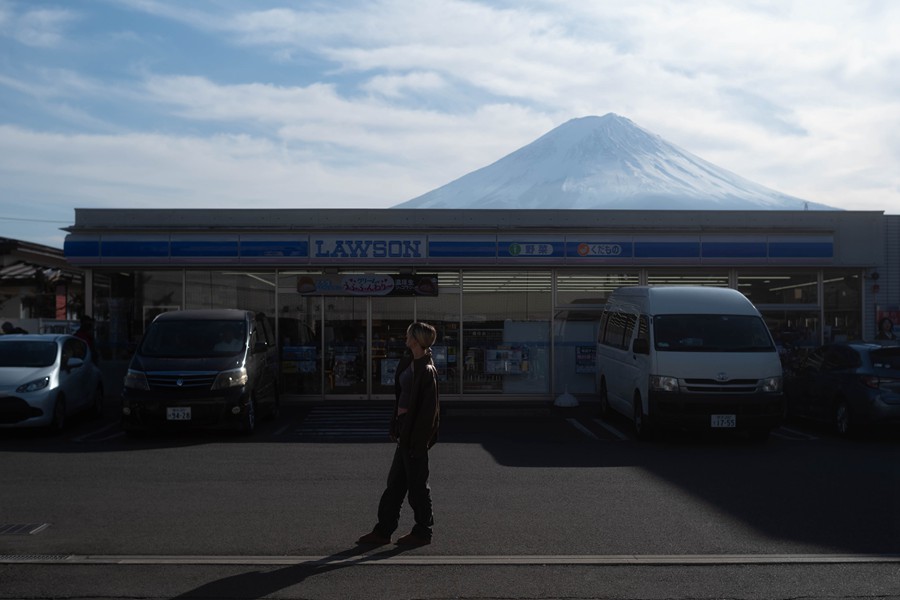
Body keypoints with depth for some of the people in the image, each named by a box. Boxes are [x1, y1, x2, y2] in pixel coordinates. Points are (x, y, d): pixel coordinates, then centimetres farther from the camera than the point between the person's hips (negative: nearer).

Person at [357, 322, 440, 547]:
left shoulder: (427, 371, -18)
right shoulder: (407, 364, 10)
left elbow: (429, 408, -20)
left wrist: (417, 439, -20)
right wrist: (396, 427, 14)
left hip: (416, 433, -9)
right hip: (406, 430, 9)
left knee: (417, 484, 3)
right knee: (395, 482, 13)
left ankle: (423, 532, 16)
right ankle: (383, 531, 21)